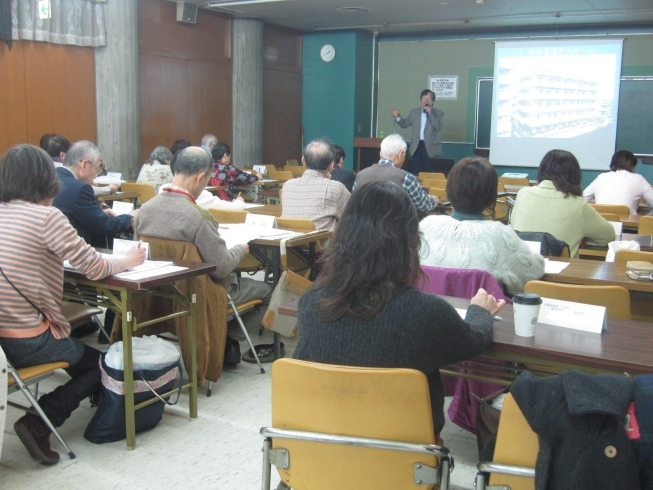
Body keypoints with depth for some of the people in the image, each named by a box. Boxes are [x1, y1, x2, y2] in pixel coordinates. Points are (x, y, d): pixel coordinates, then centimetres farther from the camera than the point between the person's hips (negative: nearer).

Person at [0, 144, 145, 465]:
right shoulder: (46, 216, -14)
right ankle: (39, 423, 2)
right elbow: (94, 267, -8)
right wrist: (127, 262, 10)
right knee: (100, 363, 17)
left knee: (80, 350, 30)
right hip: (27, 343, -8)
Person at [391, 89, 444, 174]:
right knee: (415, 174, 5)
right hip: (417, 146, 3)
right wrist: (398, 116, -1)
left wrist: (430, 113, -16)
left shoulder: (438, 113, 2)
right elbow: (404, 124, 16)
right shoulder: (414, 112, 11)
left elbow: (438, 127, -12)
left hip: (430, 147, -3)